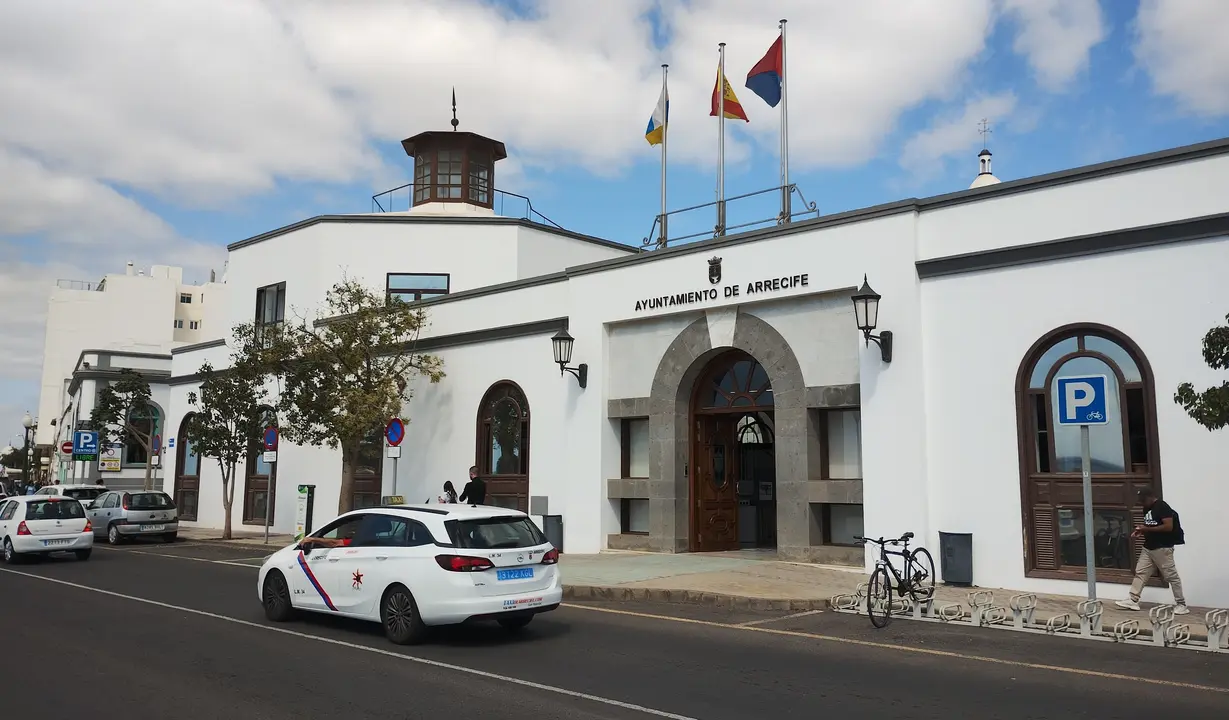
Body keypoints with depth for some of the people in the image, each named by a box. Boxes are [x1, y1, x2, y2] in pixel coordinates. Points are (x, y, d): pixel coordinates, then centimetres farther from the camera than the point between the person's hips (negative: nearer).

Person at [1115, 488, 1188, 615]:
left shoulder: (1162, 507, -15)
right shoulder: (1147, 509, 12)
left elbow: (1169, 527, -23)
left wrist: (1147, 529, -21)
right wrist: (1141, 532, 3)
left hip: (1162, 548, -9)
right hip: (1148, 547, 9)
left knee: (1171, 576, 0)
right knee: (1140, 573, 5)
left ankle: (1181, 605, 9)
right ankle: (1133, 600, 6)